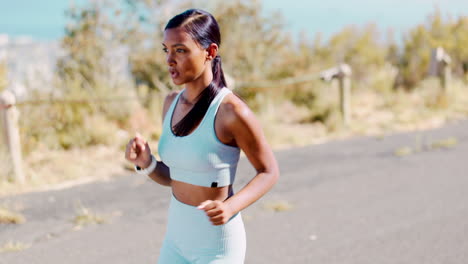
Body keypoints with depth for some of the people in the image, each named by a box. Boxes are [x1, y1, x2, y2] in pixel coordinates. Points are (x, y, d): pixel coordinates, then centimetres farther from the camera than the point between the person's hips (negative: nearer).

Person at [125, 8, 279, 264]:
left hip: (217, 243, -7)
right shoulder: (172, 103, 2)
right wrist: (145, 162, -10)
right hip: (177, 236, 7)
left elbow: (269, 172, -9)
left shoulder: (231, 111, -19)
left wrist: (231, 207, -24)